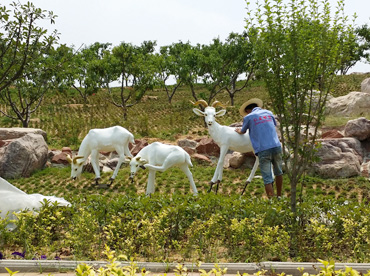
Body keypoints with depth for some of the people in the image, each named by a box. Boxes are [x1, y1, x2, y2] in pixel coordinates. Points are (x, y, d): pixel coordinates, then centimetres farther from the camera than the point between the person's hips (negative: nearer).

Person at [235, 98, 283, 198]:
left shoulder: (248, 117, 6)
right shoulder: (269, 113, 16)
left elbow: (242, 132, 23)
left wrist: (238, 130, 46)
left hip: (263, 150, -4)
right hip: (276, 146, 4)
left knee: (268, 179, -2)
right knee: (278, 172, 22)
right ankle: (279, 197, 35)